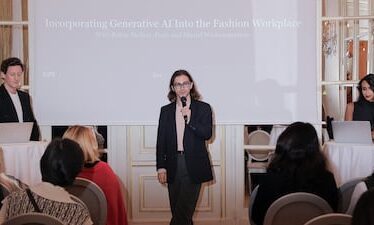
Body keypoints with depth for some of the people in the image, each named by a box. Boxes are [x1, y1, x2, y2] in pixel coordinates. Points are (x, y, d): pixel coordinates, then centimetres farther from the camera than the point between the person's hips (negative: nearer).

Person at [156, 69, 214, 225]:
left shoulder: (203, 108, 4)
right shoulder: (166, 110, 11)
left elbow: (207, 134, -7)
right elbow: (161, 140, 8)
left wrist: (189, 119, -18)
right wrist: (161, 167, 2)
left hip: (193, 166, -3)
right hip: (173, 165, 3)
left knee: (184, 209, -10)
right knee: (177, 211, 7)